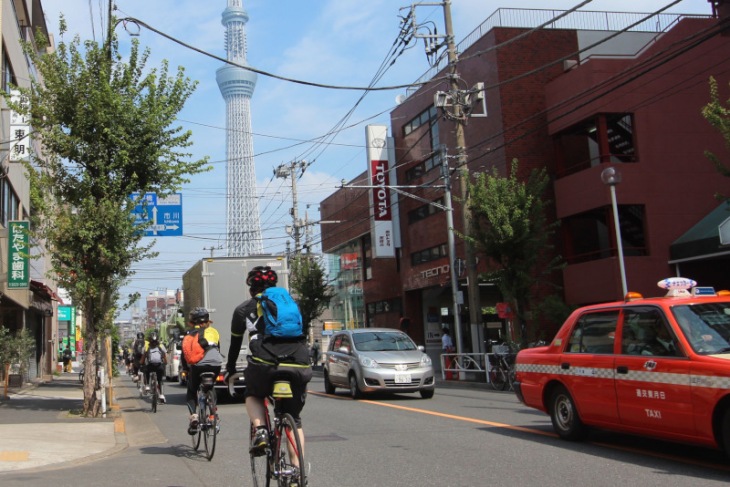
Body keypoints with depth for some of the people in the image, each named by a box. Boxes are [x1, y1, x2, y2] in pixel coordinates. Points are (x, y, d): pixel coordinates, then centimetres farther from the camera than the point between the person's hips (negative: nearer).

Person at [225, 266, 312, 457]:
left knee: (253, 396, 30)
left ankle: (260, 430, 3)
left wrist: (230, 369, 43)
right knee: (294, 417, 21)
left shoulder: (244, 309, 20)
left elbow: (235, 343, 28)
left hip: (266, 363, -2)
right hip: (299, 365, 2)